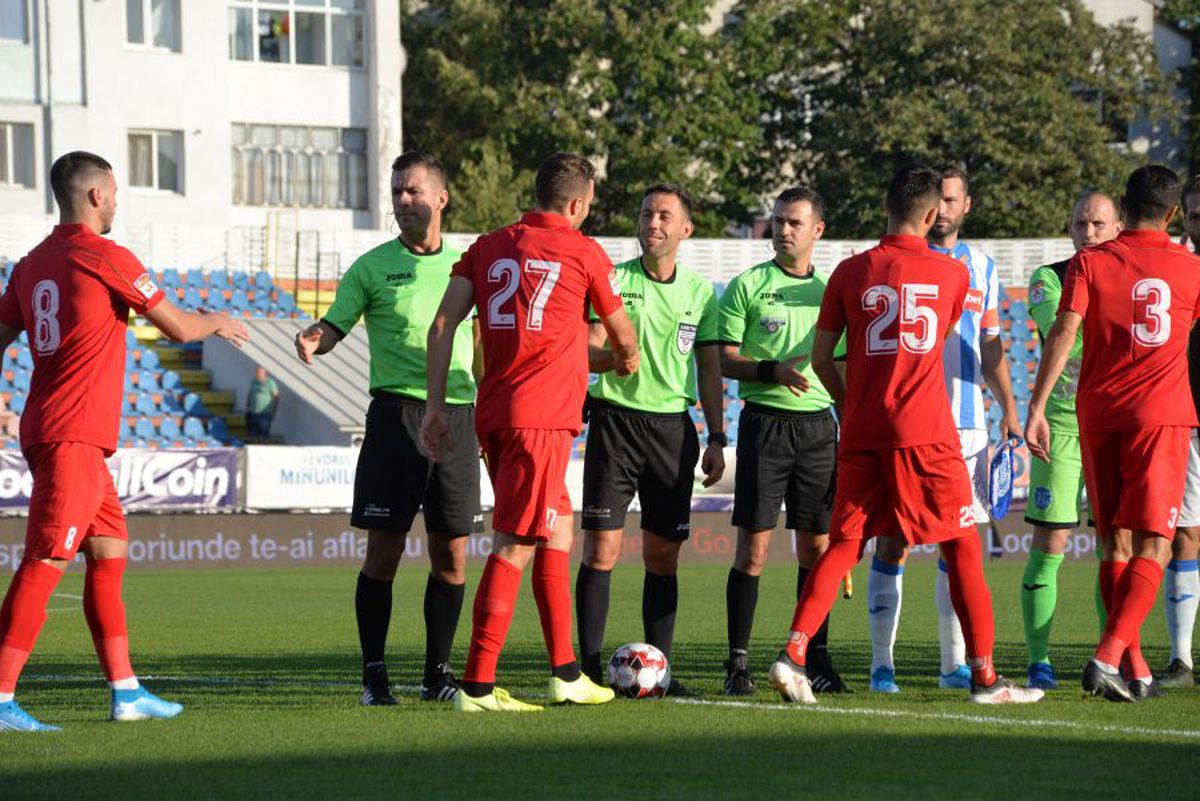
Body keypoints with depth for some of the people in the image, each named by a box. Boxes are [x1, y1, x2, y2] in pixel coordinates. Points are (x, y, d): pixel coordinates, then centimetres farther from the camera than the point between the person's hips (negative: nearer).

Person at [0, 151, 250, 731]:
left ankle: (125, 692, 17)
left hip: (47, 430, 9)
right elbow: (179, 328, -3)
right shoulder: (105, 258, -9)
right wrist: (217, 323, 18)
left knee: (109, 554, 14)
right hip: (74, 437, -9)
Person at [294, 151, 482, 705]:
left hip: (458, 413, 3)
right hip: (396, 410, -3)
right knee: (385, 548, -5)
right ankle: (374, 674, 1)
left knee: (452, 554, 4)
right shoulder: (373, 267, 3)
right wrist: (314, 340, -25)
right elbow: (336, 324, -2)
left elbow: (486, 340, 19)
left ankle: (437, 673, 14)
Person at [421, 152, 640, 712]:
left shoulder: (487, 247, 13)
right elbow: (623, 338, 13)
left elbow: (443, 323, 3)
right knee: (515, 545, -8)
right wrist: (624, 362, 37)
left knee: (556, 533, 18)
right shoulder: (583, 252, 1)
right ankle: (477, 686, -13)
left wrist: (435, 405, 5)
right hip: (542, 417, -6)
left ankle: (566, 674, 22)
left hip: (494, 413, 7)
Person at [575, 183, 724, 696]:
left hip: (673, 424, 3)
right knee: (602, 548, -8)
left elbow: (709, 368, 12)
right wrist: (610, 355, -30)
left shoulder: (700, 291, 9)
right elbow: (587, 353, -6)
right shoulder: (613, 280, 0)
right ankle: (589, 669, -5)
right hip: (616, 419, -3)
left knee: (663, 554, 5)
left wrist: (716, 437, 6)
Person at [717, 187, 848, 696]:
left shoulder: (830, 290, 12)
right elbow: (726, 360, -1)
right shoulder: (747, 286, 1)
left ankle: (817, 659, 11)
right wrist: (774, 371, -18)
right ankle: (738, 662, -1)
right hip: (765, 420, -3)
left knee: (817, 546, 4)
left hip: (819, 424, 3)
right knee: (754, 546, -5)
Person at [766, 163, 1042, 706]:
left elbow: (821, 358, 6)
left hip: (862, 435, 2)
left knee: (843, 545, 8)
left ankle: (793, 654, -7)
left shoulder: (851, 272, 4)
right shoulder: (952, 273, 3)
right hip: (927, 432, -2)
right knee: (962, 545, 6)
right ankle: (983, 676, 4)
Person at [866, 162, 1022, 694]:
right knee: (894, 541, -5)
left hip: (966, 423, 4)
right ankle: (881, 664, -1)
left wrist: (1008, 408, 9)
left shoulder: (980, 266, 13)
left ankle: (955, 663, 11)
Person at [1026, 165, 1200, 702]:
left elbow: (1063, 331, -11)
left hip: (1097, 415, 2)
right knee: (1152, 546, -5)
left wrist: (1036, 406, -12)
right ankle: (1108, 657, -23)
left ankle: (1134, 671, 11)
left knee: (1113, 543, 11)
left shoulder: (1090, 263, 2)